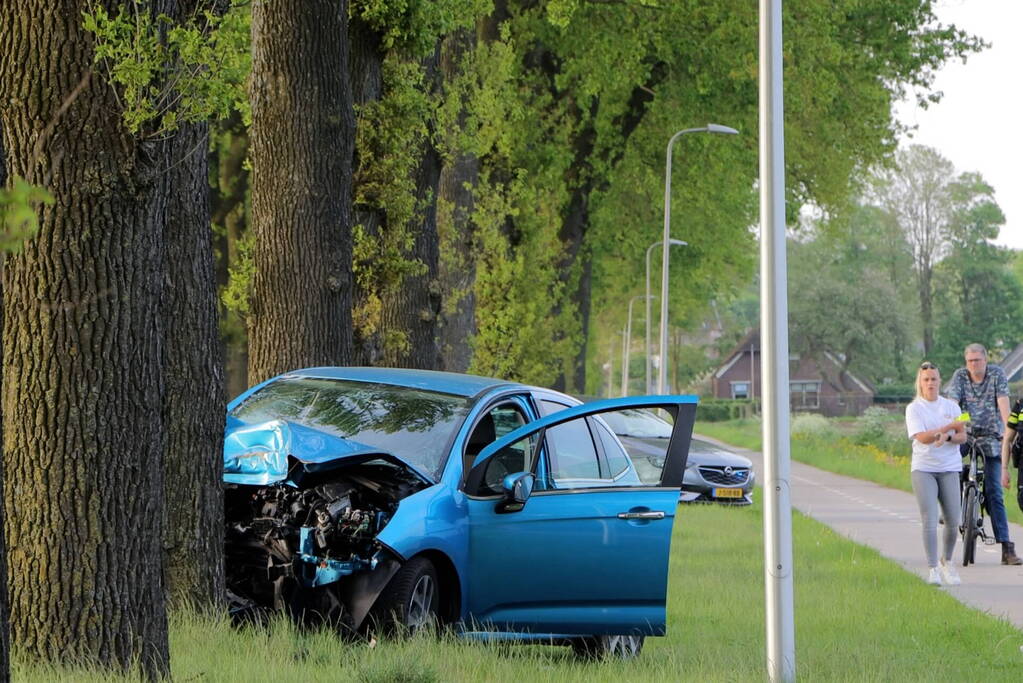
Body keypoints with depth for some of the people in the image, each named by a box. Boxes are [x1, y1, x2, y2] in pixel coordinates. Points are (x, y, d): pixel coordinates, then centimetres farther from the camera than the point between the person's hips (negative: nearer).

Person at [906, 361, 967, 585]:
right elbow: (922, 437, -13)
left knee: (953, 522, 1)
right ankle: (933, 569, -9)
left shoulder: (951, 407, 11)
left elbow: (962, 437, 4)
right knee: (929, 521, -12)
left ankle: (946, 562, 23)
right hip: (923, 469, -3)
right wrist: (950, 427, -21)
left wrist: (947, 437, -17)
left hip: (949, 468, 3)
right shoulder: (914, 409, 0)